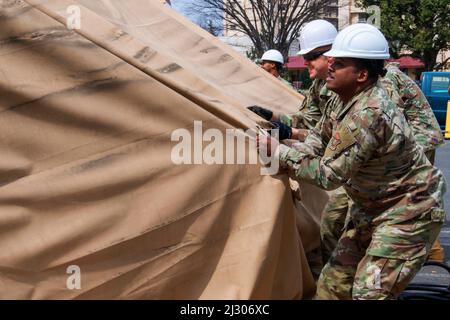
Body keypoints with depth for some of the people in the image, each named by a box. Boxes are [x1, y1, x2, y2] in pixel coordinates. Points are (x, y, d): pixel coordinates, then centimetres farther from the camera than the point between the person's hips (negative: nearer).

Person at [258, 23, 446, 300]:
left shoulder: (367, 115, -33)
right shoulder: (346, 97, -2)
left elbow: (329, 175, -27)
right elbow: (319, 139, 10)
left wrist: (279, 152, -22)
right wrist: (282, 154, -6)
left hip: (408, 211, -10)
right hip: (371, 207, 10)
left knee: (371, 292, -9)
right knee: (335, 280, 14)